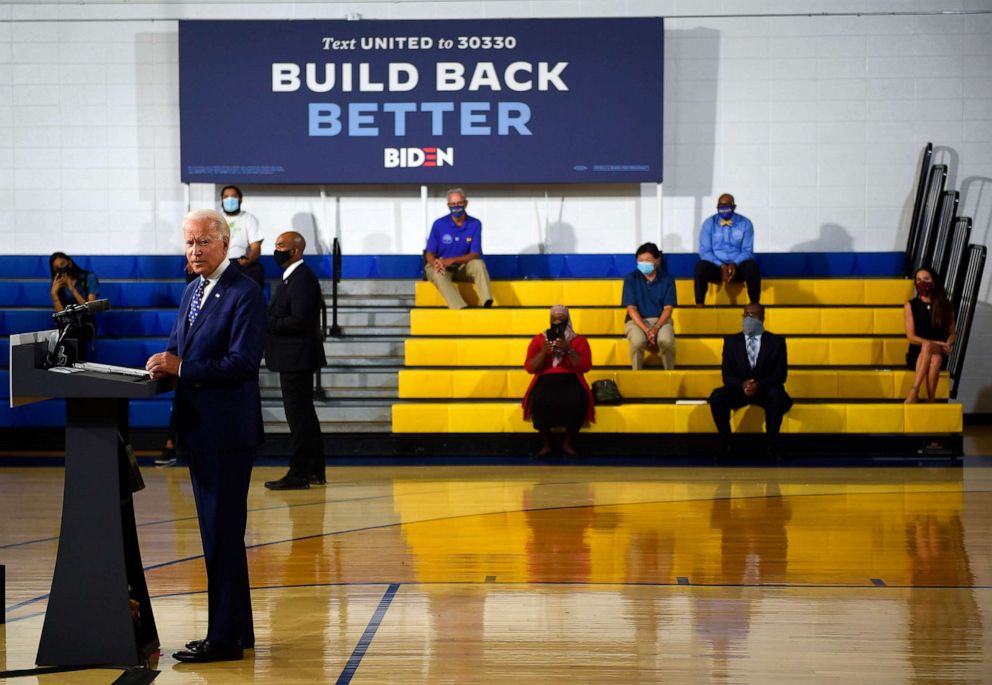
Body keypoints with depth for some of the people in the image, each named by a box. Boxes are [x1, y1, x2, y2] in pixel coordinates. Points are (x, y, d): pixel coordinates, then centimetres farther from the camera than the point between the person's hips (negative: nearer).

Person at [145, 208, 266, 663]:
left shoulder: (245, 295, -12)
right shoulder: (191, 292, 16)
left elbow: (243, 362, -20)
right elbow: (180, 347, 20)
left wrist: (182, 368, -23)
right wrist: (166, 364, -3)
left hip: (226, 430, -9)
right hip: (198, 428, 9)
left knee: (223, 535, -5)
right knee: (217, 533, 15)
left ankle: (225, 638, 1)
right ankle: (237, 628, 25)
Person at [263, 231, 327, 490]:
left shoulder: (302, 279, -16)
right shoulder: (293, 277, 16)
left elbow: (299, 320, -23)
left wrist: (267, 323, -17)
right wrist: (267, 320, 5)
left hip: (297, 359, -11)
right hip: (293, 359, 11)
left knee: (299, 417, -7)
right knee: (304, 415, 15)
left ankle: (299, 474, -3)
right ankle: (314, 470, 22)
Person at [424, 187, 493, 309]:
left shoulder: (475, 224, -6)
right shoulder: (439, 224, -8)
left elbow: (475, 254, -9)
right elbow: (430, 253, -5)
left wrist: (452, 260, -24)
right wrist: (436, 263, -30)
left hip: (463, 266, 1)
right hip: (440, 266, -1)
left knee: (478, 264, -29)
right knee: (438, 274, -35)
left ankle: (487, 304, -42)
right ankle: (461, 309, -53)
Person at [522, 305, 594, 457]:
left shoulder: (579, 340, 11)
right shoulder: (539, 339, 13)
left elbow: (585, 367, -1)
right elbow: (530, 368, 5)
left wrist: (569, 350, -13)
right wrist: (543, 352, -11)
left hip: (570, 380, 0)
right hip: (545, 380, 0)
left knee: (577, 401, -36)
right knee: (539, 401, -36)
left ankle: (568, 442, -13)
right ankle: (545, 443, -16)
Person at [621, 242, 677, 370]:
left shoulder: (667, 279, -2)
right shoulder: (631, 278, -4)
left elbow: (668, 308, -4)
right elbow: (631, 309, -7)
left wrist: (655, 328, -22)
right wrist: (646, 330, -21)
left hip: (660, 320, 1)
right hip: (637, 321, -1)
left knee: (666, 340, -34)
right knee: (638, 341, -36)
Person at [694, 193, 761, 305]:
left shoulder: (745, 223, 4)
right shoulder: (709, 224, 4)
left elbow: (747, 250, 0)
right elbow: (705, 251, -1)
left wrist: (735, 264, -21)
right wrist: (721, 266, -18)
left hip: (738, 267, 0)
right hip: (716, 267, 0)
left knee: (751, 265, -34)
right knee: (701, 266, -33)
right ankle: (699, 305, -31)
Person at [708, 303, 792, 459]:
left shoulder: (777, 341, 3)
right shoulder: (731, 341, 7)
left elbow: (780, 375, -5)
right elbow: (727, 375, 0)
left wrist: (760, 385, -24)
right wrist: (742, 385, -23)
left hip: (766, 390, -1)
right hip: (739, 389, 1)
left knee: (777, 396, -36)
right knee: (717, 397, -29)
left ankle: (771, 445, -23)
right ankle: (725, 443, -13)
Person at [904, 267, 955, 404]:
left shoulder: (945, 305, 9)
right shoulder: (910, 306, 4)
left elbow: (952, 333, 11)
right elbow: (911, 336, -3)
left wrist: (947, 345, -12)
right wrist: (937, 343, -14)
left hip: (941, 354, 1)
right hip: (916, 354, -1)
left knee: (927, 346, -37)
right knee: (935, 359, -37)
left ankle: (914, 392, -44)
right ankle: (931, 400, -45)